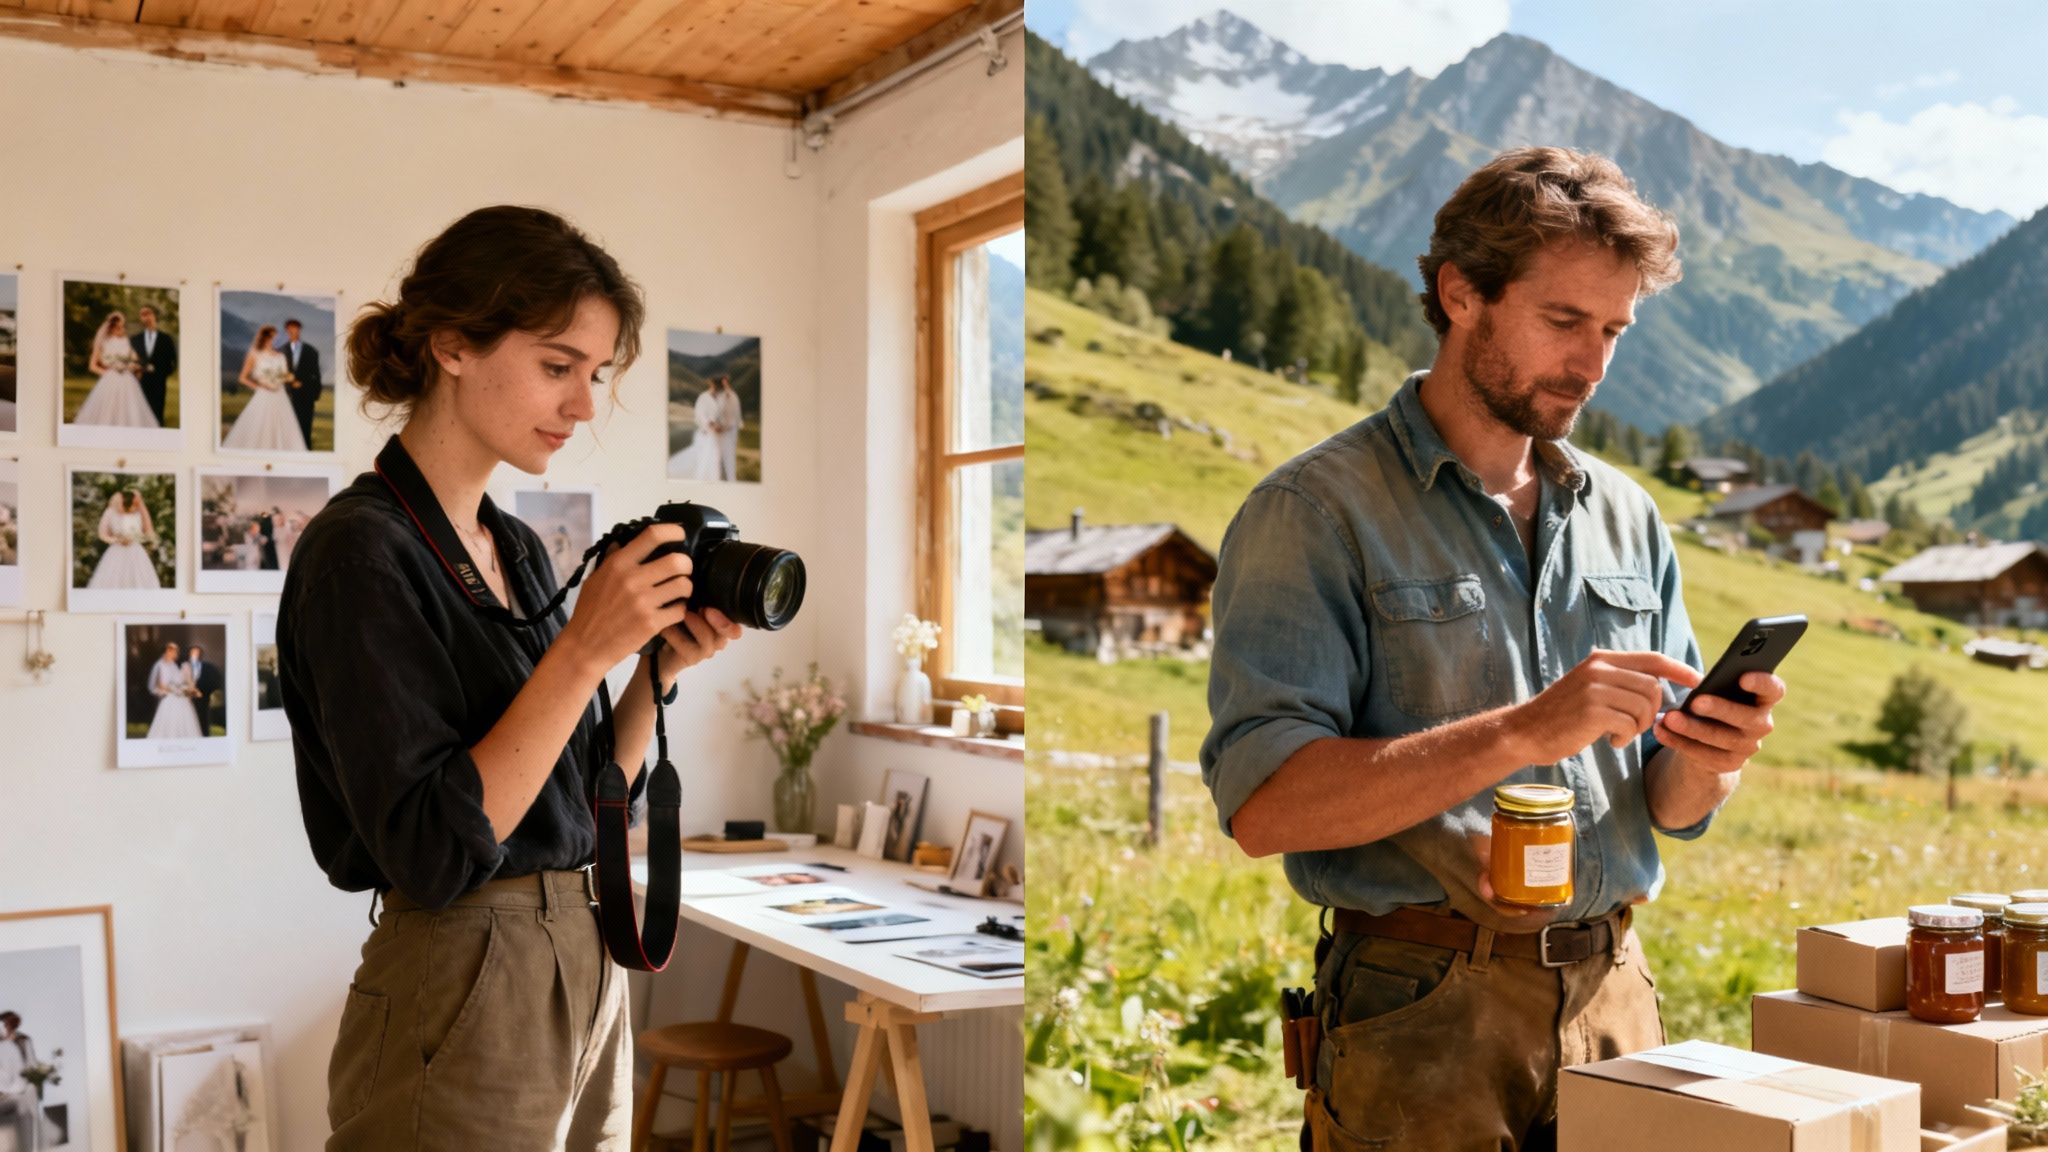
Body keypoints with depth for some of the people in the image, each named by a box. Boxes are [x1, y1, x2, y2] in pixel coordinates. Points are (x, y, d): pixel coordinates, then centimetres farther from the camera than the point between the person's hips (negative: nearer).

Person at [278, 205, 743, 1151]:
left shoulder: (518, 549, 8)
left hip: (591, 968, 8)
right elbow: (434, 852, -22)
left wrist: (661, 667, -3)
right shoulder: (362, 551, -15)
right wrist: (585, 649, -22)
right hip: (464, 995, -8)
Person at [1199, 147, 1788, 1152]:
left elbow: (1670, 810, 12)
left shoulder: (1626, 516, 10)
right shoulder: (1316, 512, -10)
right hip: (1421, 1023, -5)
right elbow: (1265, 806, -20)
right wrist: (1519, 734, -25)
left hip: (1616, 995, 6)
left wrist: (1706, 763, -11)